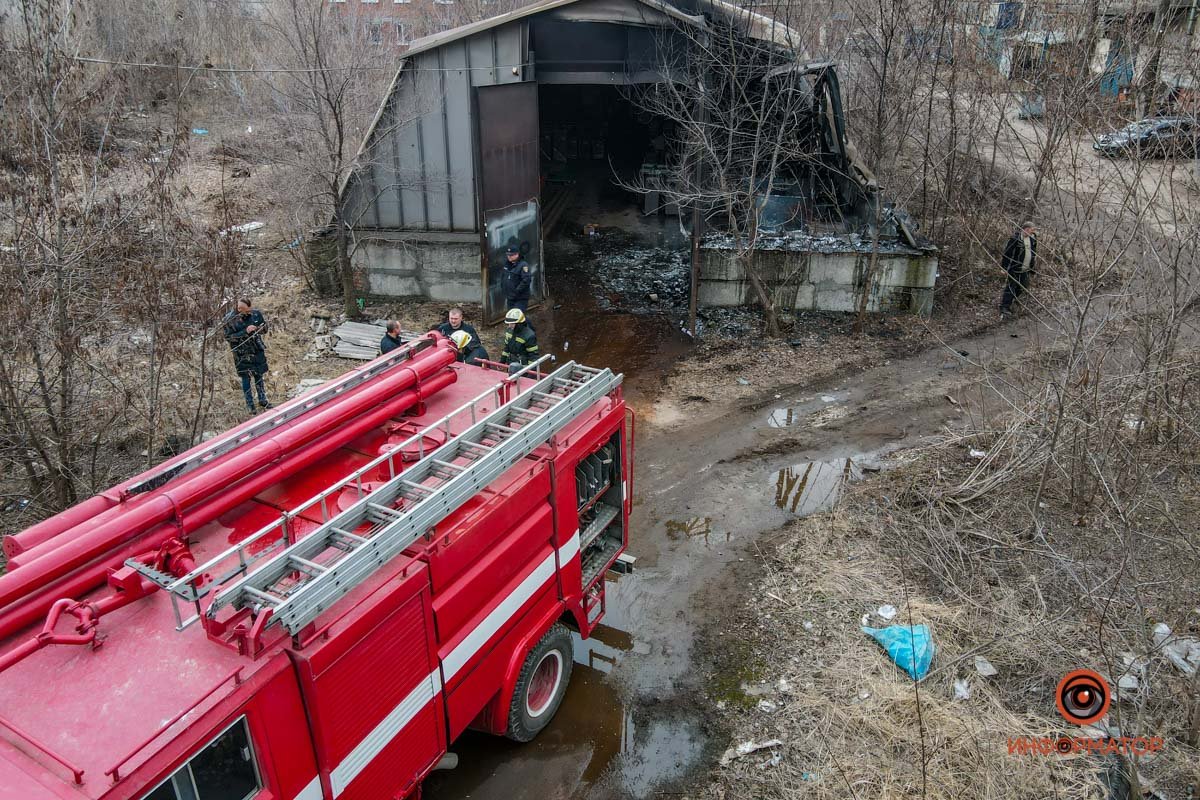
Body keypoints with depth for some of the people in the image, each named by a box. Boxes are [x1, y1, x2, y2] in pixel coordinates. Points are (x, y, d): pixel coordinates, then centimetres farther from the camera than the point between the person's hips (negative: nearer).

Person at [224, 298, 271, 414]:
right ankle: (250, 405, 19)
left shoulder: (256, 313, -8)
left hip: (257, 350, 3)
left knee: (259, 375, 16)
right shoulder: (230, 319, -16)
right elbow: (228, 337, -14)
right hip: (242, 353, -3)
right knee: (246, 378, 5)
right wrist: (245, 332, -24)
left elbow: (264, 329, 4)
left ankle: (262, 400, 32)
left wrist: (257, 328, -20)